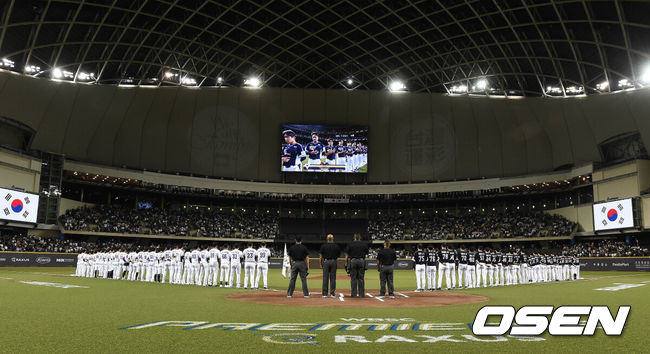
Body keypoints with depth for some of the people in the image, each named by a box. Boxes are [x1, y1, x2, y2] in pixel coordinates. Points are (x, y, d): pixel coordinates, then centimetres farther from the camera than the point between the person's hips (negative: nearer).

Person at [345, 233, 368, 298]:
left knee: (353, 278, 3)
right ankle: (361, 294, 4)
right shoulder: (364, 244, 7)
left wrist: (346, 264, 5)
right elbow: (366, 253, 12)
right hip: (361, 261, 1)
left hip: (353, 261, -1)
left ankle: (353, 294, 2)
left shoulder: (350, 244, 3)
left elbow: (347, 255, 0)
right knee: (361, 278, 5)